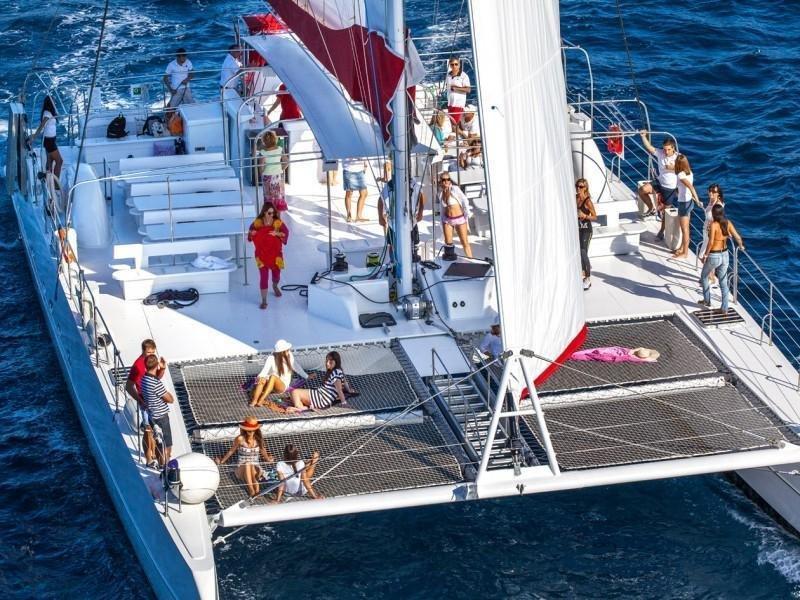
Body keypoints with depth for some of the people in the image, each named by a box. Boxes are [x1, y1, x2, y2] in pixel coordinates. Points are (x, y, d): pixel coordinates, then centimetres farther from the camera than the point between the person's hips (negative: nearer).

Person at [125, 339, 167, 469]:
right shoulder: (138, 365, -24)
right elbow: (129, 386, -22)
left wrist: (162, 368, -7)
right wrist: (140, 401, -29)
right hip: (146, 403, -7)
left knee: (154, 429, 20)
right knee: (148, 431, 3)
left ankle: (154, 455, 35)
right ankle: (149, 460, 14)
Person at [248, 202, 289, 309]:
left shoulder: (278, 222, -8)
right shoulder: (257, 222, -8)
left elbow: (286, 233, -8)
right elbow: (250, 231, 6)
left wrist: (277, 233, -26)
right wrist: (252, 233, -17)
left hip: (275, 253, 2)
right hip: (262, 254, -2)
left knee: (276, 273, 19)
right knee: (264, 277, -6)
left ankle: (275, 287, 56)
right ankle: (264, 301, 2)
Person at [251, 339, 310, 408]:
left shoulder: (289, 356, -3)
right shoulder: (271, 358, -10)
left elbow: (296, 366, 13)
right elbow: (264, 372, -19)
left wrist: (307, 377, 21)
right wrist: (261, 377, -41)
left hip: (282, 386, 1)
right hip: (269, 385, -1)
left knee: (273, 377, -34)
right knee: (262, 380, -36)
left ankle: (261, 400, -47)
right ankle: (254, 401, -52)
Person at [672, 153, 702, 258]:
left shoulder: (681, 175, -23)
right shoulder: (689, 173, 1)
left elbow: (691, 187, -32)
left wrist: (697, 200, -34)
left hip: (684, 203, -9)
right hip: (689, 201, 9)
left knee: (684, 229, 3)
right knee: (685, 227, 21)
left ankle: (685, 252, 13)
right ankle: (682, 248, 35)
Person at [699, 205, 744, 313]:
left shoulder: (713, 225, -20)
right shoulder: (728, 223, -4)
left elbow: (711, 242, -24)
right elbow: (737, 237, -5)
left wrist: (706, 254, -12)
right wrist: (741, 246, 15)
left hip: (714, 256, -5)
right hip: (724, 255, 5)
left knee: (704, 276, 22)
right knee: (723, 282, 13)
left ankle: (707, 301, 32)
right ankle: (724, 308, 15)